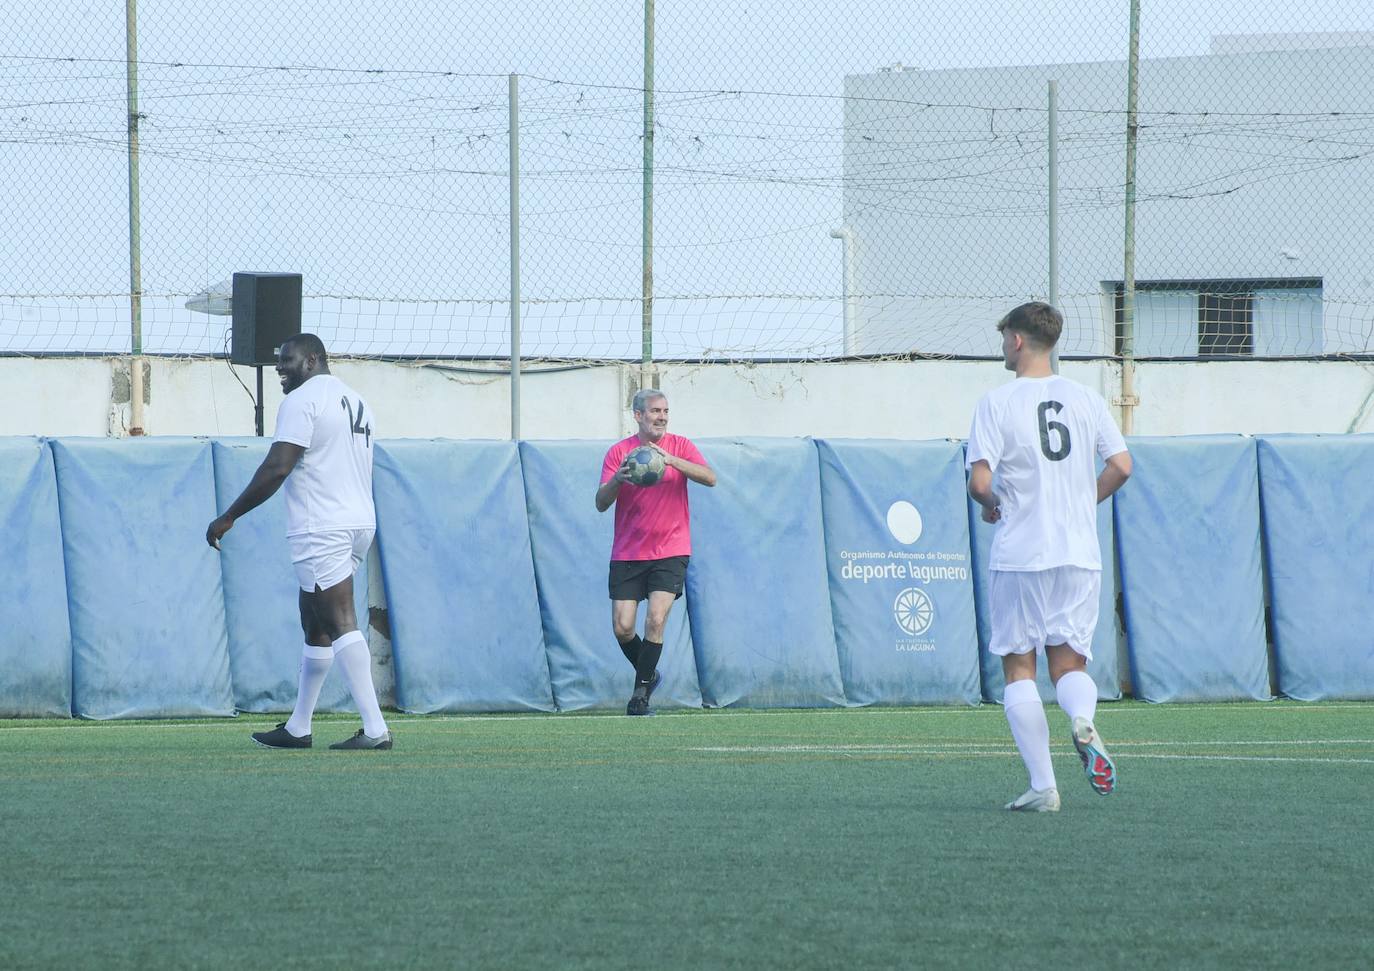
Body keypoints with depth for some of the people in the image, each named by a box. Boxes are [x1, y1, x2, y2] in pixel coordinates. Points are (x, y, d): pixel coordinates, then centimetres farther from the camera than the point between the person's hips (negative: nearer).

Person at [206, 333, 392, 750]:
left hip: (321, 529, -10)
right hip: (359, 523, 10)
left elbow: (277, 468, -19)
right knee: (315, 625, 16)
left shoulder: (302, 400, -10)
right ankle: (297, 728, 23)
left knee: (341, 624, -13)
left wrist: (228, 517, -13)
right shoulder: (355, 401, 20)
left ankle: (375, 728, -20)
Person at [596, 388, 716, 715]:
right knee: (622, 627, -4)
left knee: (656, 619, -15)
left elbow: (710, 478, -12)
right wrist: (618, 479, -26)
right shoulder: (618, 452, 1)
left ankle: (641, 694, -5)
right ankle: (648, 674, 24)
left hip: (670, 551, -1)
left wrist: (671, 460, -25)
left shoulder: (680, 446, 2)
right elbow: (601, 503, -5)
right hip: (628, 553, 1)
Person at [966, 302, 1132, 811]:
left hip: (1019, 555, -3)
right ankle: (1083, 720, -25)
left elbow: (979, 481, -13)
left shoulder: (998, 402, -6)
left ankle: (1042, 785, -2)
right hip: (1079, 554, 3)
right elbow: (1121, 466, 3)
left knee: (1019, 668, 5)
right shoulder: (1085, 398, 5)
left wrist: (990, 504, 9)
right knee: (1070, 663, 10)